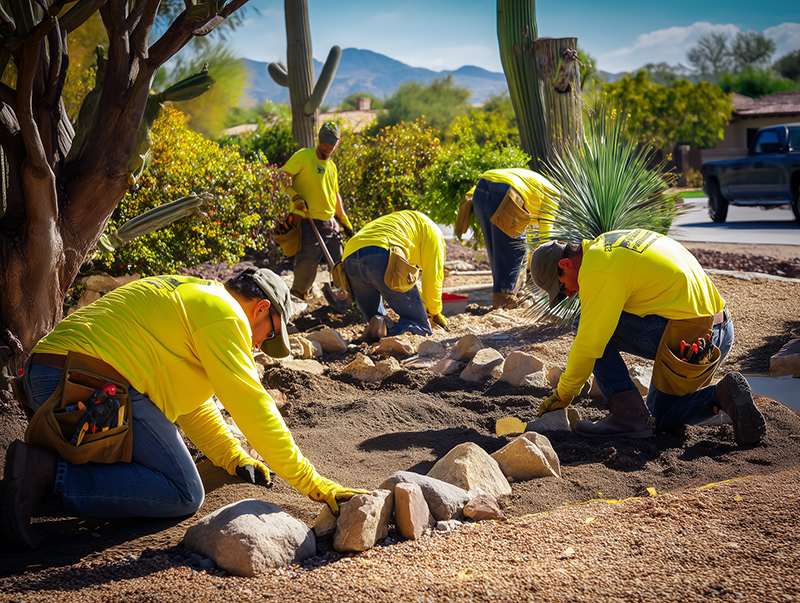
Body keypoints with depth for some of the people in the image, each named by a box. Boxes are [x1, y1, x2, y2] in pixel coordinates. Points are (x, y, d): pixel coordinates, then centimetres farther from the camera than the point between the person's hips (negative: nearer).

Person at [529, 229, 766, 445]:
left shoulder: (597, 271, -15)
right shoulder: (610, 243, 16)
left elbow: (589, 342, -14)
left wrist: (563, 394, -1)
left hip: (689, 336, -10)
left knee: (591, 325, -2)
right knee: (662, 418, 23)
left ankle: (627, 413, -7)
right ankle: (722, 396, 0)